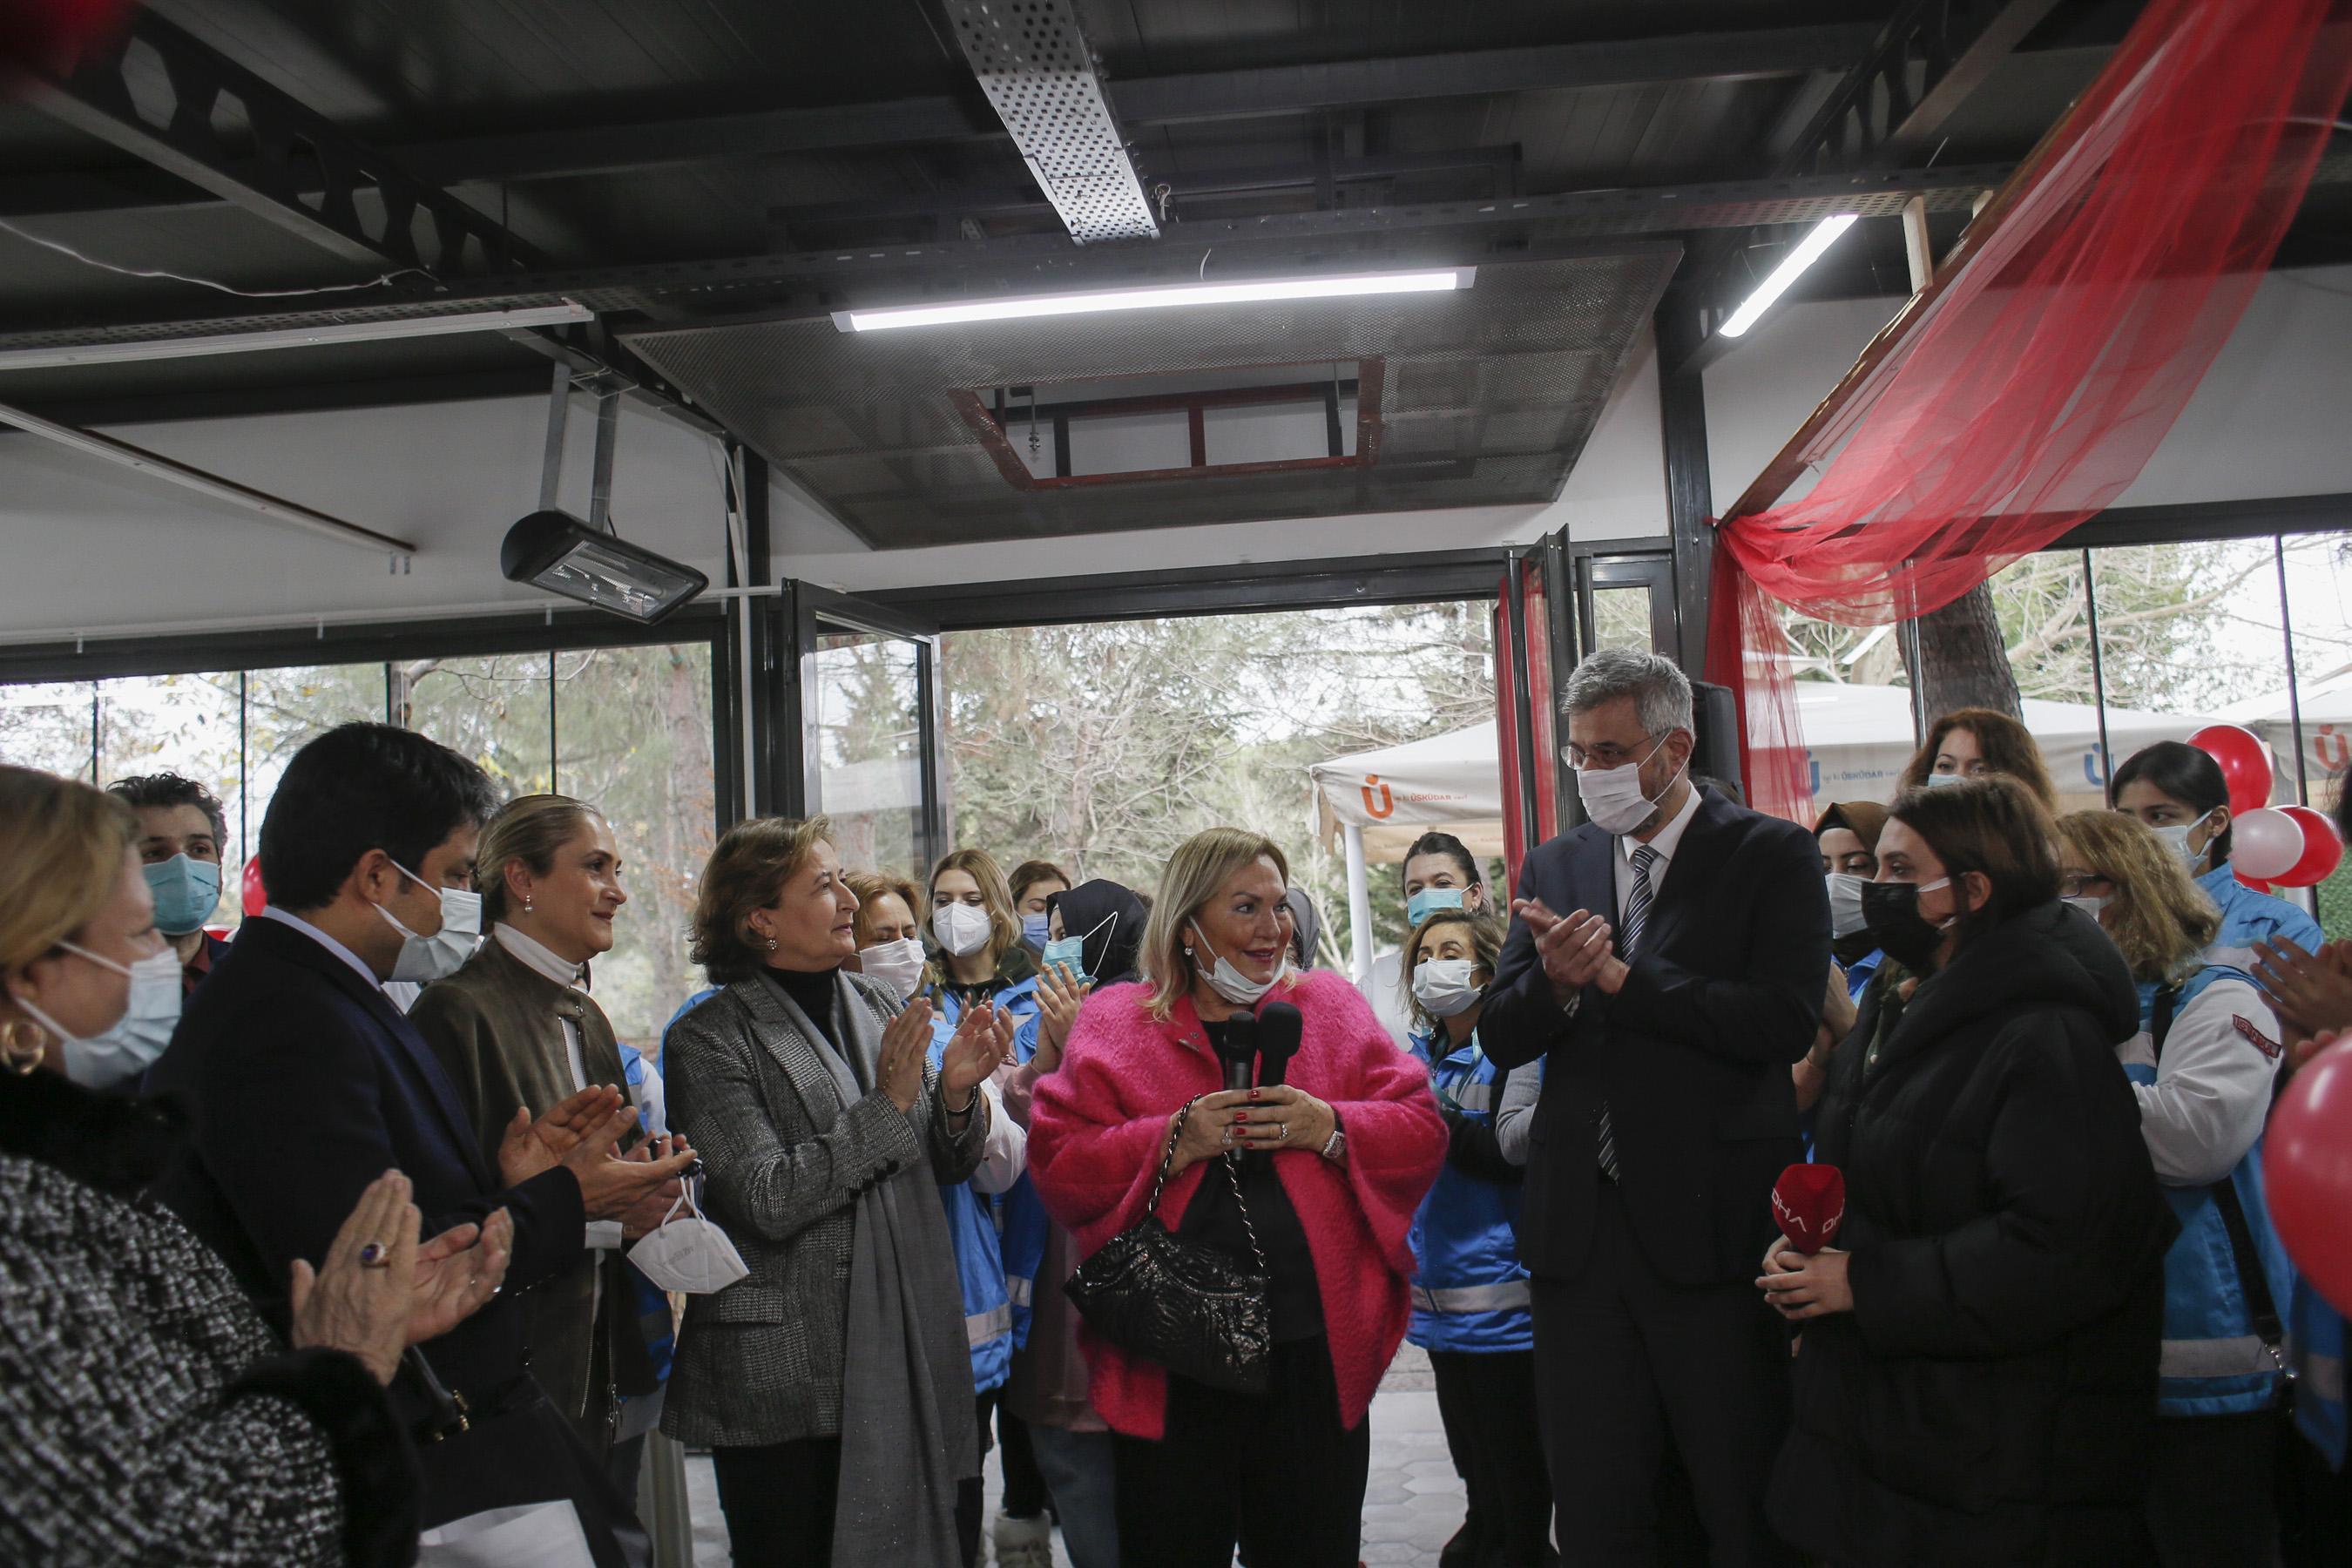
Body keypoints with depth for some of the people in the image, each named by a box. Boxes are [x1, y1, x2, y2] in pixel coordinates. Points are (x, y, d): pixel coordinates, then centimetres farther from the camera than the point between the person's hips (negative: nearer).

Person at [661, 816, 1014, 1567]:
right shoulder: (708, 1039, -7)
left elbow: (947, 1166, 11)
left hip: (911, 1358, 5)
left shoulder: (882, 1009, 8)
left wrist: (957, 1092, -9)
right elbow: (769, 1201, -18)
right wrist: (888, 1104, -17)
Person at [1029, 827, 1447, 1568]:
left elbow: (1421, 1130, 5)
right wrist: (1172, 1141, -16)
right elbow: (1056, 1165, -4)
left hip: (1317, 1353, 2)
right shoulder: (1113, 1023, 4)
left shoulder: (1330, 1005, 10)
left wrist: (1330, 1128, -12)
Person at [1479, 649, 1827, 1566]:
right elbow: (1501, 1038, 7)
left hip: (1713, 1222, -4)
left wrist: (1614, 975, -14)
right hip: (1580, 1225, 4)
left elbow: (1786, 1021, -16)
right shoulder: (1555, 867, 11)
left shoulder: (1772, 856, -2)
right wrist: (1554, 981, -15)